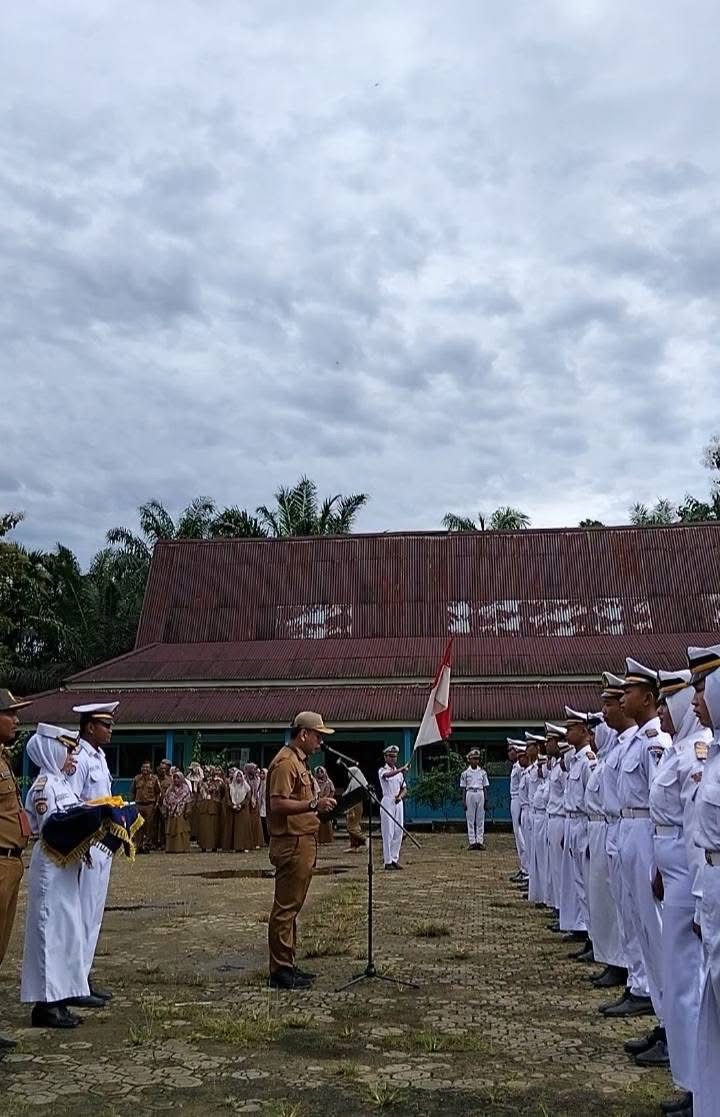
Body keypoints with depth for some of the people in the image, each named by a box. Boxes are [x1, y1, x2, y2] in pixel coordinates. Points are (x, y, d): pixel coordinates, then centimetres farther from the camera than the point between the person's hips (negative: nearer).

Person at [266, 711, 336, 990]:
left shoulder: (300, 761, 18)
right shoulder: (286, 762, -15)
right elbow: (278, 804, -24)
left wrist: (319, 805, 15)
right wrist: (314, 804, -27)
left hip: (303, 843, 11)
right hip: (292, 844, -11)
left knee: (292, 906, 16)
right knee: (285, 907, -5)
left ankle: (287, 965, 25)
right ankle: (280, 971, 1)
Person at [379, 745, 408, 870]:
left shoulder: (399, 772, 16)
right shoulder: (382, 770, -3)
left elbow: (404, 789, 16)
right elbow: (388, 775, -27)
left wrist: (400, 796, -6)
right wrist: (402, 769, -42)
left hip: (398, 803, 6)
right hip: (388, 802, -6)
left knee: (398, 832, 5)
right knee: (388, 832, -7)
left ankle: (395, 859, 13)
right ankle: (388, 861, -4)